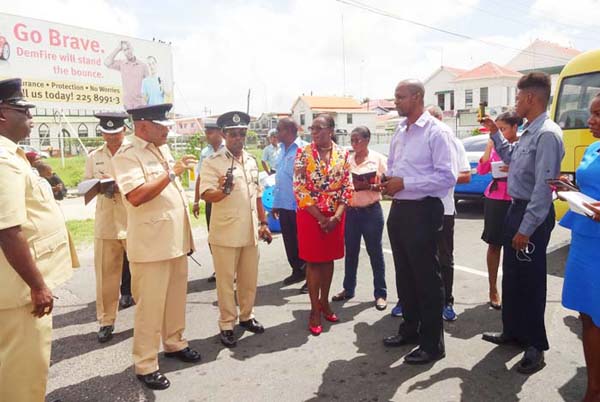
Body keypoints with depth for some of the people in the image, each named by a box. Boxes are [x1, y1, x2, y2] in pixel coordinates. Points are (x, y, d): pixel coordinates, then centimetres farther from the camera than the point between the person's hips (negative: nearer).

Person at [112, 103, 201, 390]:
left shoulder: (163, 149, 14)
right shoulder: (127, 156, -13)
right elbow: (136, 196, -27)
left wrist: (186, 235, 20)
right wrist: (173, 172, -25)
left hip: (176, 240, 8)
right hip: (151, 245, -8)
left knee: (176, 298, 17)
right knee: (150, 305, 2)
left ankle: (174, 343, 36)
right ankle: (145, 364, 16)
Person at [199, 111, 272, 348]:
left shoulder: (251, 161, 10)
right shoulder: (212, 162, -9)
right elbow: (206, 195, -19)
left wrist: (263, 223, 15)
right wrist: (222, 191, -40)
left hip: (250, 231, 6)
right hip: (225, 233, -5)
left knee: (249, 279, 16)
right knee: (226, 281, 6)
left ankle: (246, 316, 35)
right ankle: (226, 325, 21)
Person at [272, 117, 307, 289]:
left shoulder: (303, 149, -12)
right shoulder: (282, 150, 12)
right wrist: (275, 202, 17)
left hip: (299, 205, -7)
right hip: (284, 204, 7)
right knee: (289, 241, 16)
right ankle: (297, 271, 32)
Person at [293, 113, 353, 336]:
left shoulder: (343, 154, 1)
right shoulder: (303, 153, -7)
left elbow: (347, 188, 1)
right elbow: (300, 189, -11)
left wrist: (336, 217, -10)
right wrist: (320, 217, -13)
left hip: (335, 216, 3)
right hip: (310, 215, -3)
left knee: (329, 259, 13)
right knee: (313, 261, 4)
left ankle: (324, 302, 30)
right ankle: (314, 309, 15)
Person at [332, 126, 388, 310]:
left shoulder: (379, 159, -3)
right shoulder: (347, 160, 8)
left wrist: (368, 186, -21)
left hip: (371, 211, -4)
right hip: (350, 211, 4)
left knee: (375, 252, 4)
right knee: (350, 252, 12)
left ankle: (380, 293, 15)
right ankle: (348, 289, 27)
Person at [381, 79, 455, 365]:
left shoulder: (437, 132, -12)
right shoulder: (399, 131, 12)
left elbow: (447, 177, -19)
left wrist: (404, 182, -19)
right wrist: (387, 180, 1)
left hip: (422, 211, -8)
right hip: (398, 209, 8)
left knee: (426, 277, 2)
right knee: (404, 274, 18)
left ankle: (432, 343, 17)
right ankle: (410, 328, 36)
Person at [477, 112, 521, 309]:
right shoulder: (496, 146, 6)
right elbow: (481, 170, -2)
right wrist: (490, 145, -6)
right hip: (494, 199, 3)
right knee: (494, 245, 7)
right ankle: (493, 290, 17)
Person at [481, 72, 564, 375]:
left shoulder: (547, 134, -20)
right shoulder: (529, 132, 10)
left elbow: (544, 186, -24)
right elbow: (511, 158, 29)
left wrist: (526, 228, -24)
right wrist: (495, 134, 19)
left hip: (533, 215, -10)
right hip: (516, 209, 10)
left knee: (530, 281, 2)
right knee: (511, 276, 18)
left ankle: (535, 345, 19)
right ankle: (512, 331, 35)